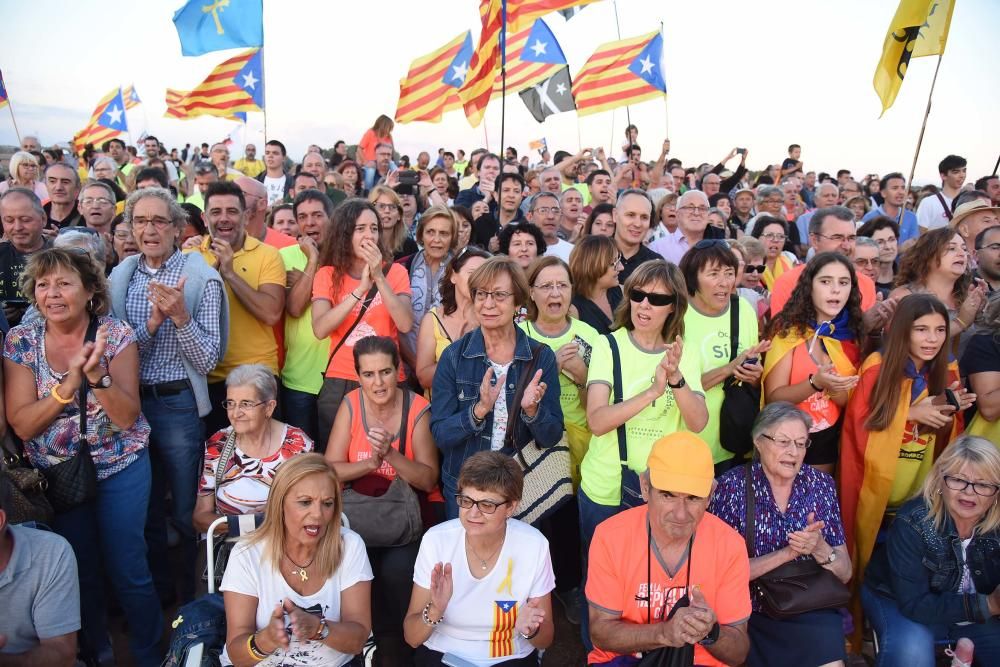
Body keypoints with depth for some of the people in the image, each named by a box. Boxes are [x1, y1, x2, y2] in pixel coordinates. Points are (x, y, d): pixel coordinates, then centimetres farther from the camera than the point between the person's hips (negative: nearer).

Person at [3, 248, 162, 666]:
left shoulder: (116, 335, -11)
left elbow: (126, 417, -15)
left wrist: (97, 373, -30)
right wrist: (70, 383, -25)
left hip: (120, 469, -2)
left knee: (127, 570, 2)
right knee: (80, 571, 15)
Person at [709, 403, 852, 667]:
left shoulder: (821, 484, 2)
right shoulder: (733, 485, -7)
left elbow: (845, 574, 5)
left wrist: (819, 549, -15)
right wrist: (789, 552, -18)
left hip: (814, 613, 2)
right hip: (753, 615, -2)